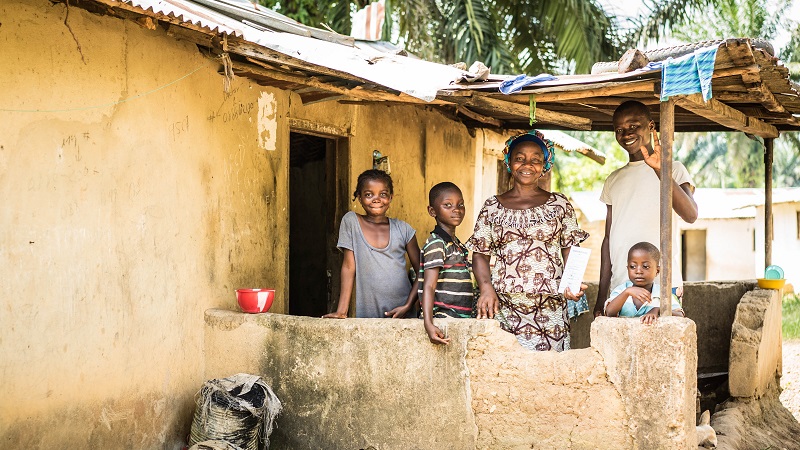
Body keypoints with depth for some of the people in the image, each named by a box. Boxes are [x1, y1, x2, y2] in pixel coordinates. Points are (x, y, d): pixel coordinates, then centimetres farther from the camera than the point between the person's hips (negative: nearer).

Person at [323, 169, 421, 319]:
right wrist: (341, 310, -6)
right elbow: (349, 266, 0)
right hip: (367, 314, -1)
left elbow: (421, 271, 7)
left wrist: (408, 306, -6)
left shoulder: (403, 229, 6)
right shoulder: (351, 221, 3)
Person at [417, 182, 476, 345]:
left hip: (461, 318, 8)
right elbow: (429, 286, -19)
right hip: (443, 318, -8)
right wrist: (429, 324, -29)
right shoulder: (436, 244, -11)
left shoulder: (458, 245, 17)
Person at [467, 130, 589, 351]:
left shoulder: (560, 205, 10)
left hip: (549, 309, 0)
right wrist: (486, 288, -9)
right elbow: (480, 254, 8)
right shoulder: (493, 207, 10)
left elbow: (571, 250, 8)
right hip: (504, 306, 0)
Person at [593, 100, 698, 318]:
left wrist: (661, 171, -30)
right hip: (620, 288, 5)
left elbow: (691, 215, -17)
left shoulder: (673, 170, 1)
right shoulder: (614, 180, 17)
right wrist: (601, 296, 14)